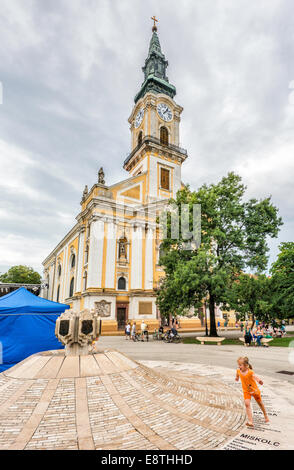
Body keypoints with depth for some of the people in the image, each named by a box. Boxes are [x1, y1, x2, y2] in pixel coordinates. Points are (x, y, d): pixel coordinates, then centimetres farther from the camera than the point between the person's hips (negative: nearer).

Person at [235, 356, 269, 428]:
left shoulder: (250, 372, -32)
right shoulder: (238, 371, -16)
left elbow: (255, 376, -52)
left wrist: (259, 380, -71)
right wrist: (237, 377, 27)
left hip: (254, 390, -3)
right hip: (246, 391, 3)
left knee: (260, 403, 20)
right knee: (247, 404, -17)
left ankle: (265, 415, 47)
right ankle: (250, 421, -15)